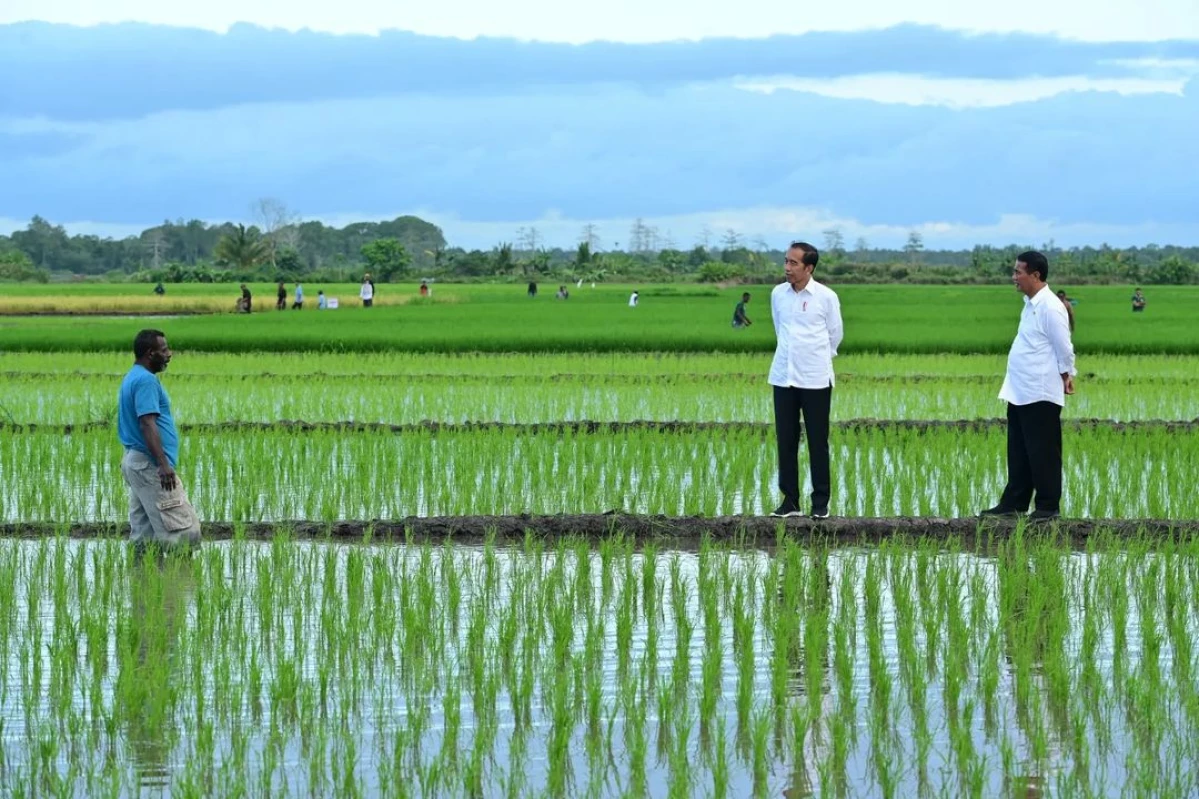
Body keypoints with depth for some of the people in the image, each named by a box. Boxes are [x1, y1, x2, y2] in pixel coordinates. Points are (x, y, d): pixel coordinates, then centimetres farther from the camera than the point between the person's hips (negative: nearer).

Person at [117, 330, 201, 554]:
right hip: (150, 464, -11)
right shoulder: (146, 380, -15)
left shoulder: (133, 378, 18)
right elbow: (147, 423, -24)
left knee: (144, 532, 9)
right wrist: (163, 464, -28)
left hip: (135, 460, 11)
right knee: (184, 530, -13)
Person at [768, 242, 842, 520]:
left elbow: (835, 334, 4)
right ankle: (790, 500, 12)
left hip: (815, 379, -3)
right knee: (785, 441, 5)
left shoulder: (826, 297, -9)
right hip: (783, 377, 3)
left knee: (817, 442, 2)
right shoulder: (778, 294, 2)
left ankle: (821, 502, 10)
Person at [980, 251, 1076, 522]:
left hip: (1040, 395, -10)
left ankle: (1048, 506, 5)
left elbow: (1064, 349, -14)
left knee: (1042, 452, -2)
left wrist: (1065, 377, -3)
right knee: (1018, 452, 14)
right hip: (1020, 393, 10)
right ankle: (1013, 503, 22)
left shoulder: (1050, 308, -16)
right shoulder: (1031, 304, 14)